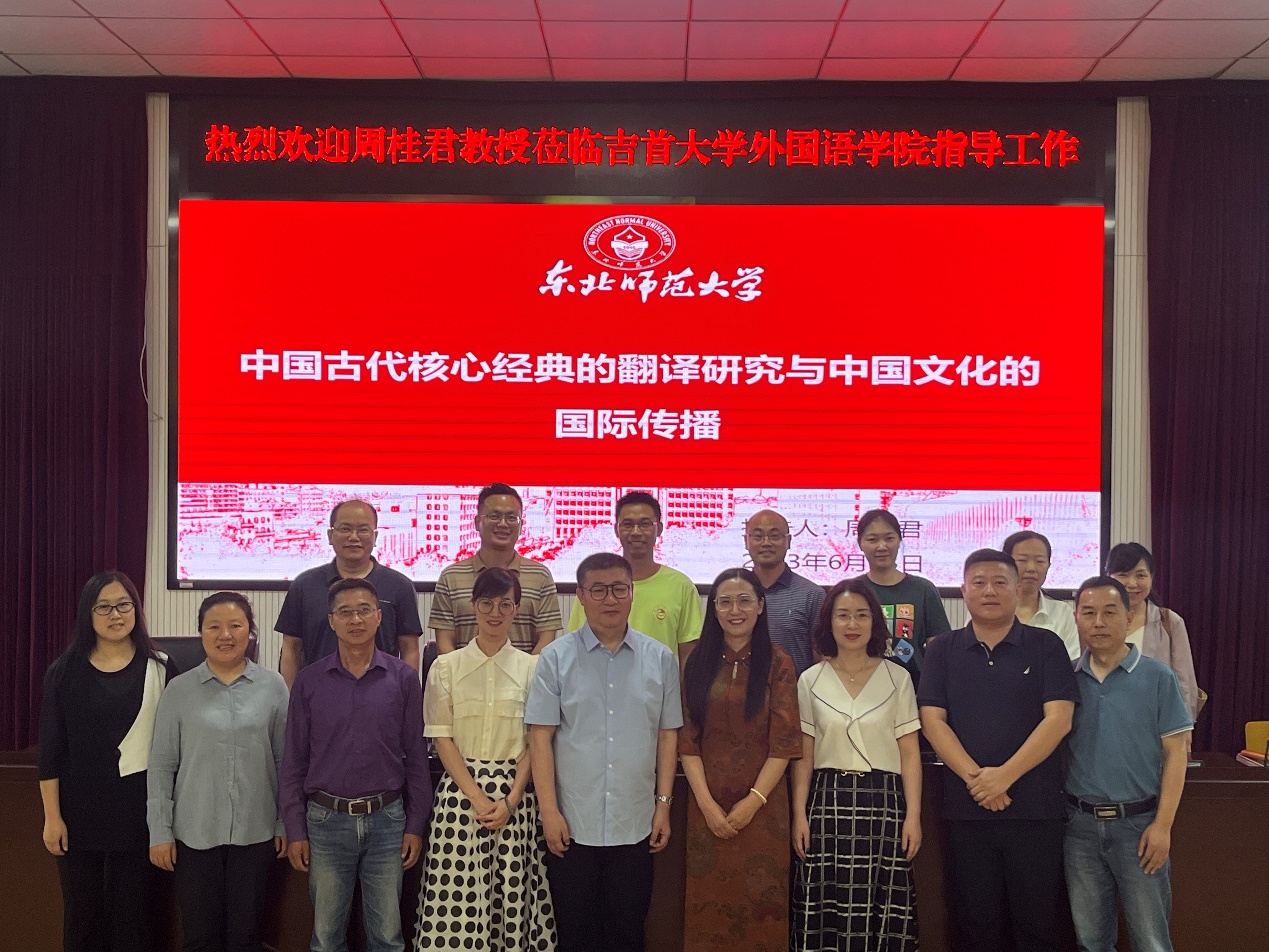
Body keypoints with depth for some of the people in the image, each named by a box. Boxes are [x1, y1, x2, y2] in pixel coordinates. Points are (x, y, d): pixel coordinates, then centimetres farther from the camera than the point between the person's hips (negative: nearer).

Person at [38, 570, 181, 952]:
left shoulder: (160, 668, -2)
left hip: (139, 811, -1)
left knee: (133, 914, 6)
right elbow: (50, 748, 0)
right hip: (81, 812, 1)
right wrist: (52, 817, -4)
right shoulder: (65, 671, 0)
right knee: (82, 914, 9)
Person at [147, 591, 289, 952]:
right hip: (195, 832, 0)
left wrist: (286, 824, 3)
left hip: (255, 832, 0)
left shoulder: (273, 686, 0)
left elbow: (285, 761, 4)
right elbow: (161, 765, 1)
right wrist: (160, 831, -2)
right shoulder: (179, 689, -1)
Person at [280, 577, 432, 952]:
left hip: (386, 821, 0)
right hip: (326, 821, 1)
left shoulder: (403, 678, 0)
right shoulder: (309, 681, 1)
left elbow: (416, 757, 2)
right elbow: (294, 761, 4)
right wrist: (295, 830, 0)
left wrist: (415, 825, 0)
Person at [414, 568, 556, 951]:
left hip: (515, 793, 0)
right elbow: (442, 739, -1)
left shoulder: (532, 668, 4)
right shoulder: (446, 667, 3)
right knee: (459, 894, -2)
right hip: (460, 790, 0)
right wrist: (477, 797, -11)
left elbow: (535, 742, 2)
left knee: (512, 890, 1)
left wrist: (511, 801, -10)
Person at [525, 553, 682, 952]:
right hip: (572, 826, -1)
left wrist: (664, 803, 4)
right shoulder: (556, 657, -3)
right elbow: (541, 737, -5)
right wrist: (549, 812, -9)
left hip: (635, 825, 2)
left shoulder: (660, 659, 3)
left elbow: (668, 735, 7)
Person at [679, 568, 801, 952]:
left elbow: (784, 743, -6)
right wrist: (707, 804, -9)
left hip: (762, 804, -2)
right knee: (710, 900, 7)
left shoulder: (777, 663, -1)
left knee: (761, 900, 4)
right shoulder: (698, 663, 5)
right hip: (708, 804, 2)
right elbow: (687, 741, 1)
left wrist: (753, 801, -12)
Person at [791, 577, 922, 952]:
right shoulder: (811, 680, 6)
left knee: (882, 908, -2)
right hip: (827, 802, 1)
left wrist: (913, 815, -4)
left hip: (883, 801, 0)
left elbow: (909, 752, 3)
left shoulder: (897, 678, 4)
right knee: (825, 910, -1)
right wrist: (799, 814, -1)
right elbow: (803, 754, 6)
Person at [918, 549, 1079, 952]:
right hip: (966, 809, 2)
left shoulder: (1045, 646, 2)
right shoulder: (943, 651, 7)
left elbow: (1058, 719, -7)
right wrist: (974, 777, -14)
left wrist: (1004, 776, -16)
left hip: (1036, 810, -1)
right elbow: (932, 720, -1)